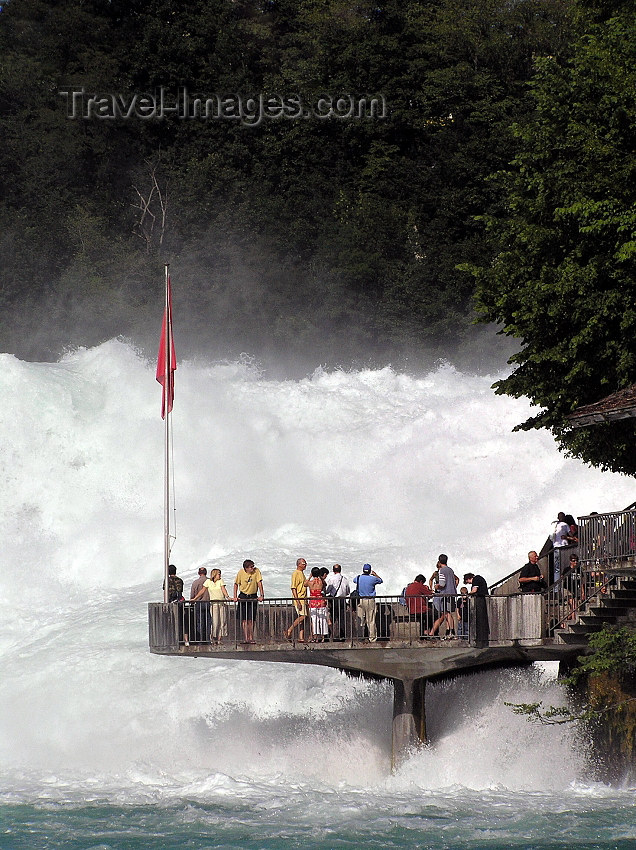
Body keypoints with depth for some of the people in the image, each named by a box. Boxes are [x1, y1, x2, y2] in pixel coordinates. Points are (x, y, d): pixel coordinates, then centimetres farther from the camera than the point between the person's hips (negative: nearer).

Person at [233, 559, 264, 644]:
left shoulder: (256, 571, -9)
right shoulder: (241, 572, -8)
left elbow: (259, 583, -12)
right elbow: (236, 584, 2)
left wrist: (261, 595, -22)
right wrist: (235, 597, -6)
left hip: (253, 597, 0)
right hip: (243, 597, 0)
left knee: (251, 620, -1)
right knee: (244, 619, -4)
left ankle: (251, 638, 4)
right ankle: (246, 638, -2)